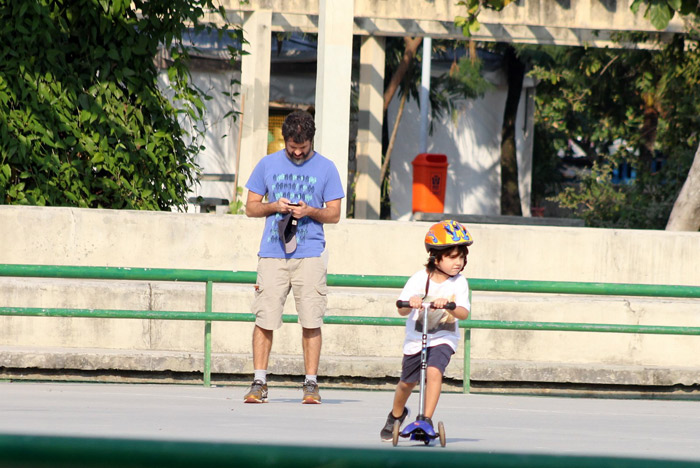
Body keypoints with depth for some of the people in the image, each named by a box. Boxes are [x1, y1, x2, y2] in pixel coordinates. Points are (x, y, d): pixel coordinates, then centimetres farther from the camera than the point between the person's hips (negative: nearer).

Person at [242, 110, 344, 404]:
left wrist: (309, 211, -11)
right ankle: (259, 383, 1)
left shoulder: (325, 168, 8)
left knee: (311, 321, -5)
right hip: (272, 255, 1)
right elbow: (251, 207, 13)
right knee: (264, 319, -5)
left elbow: (334, 214, 8)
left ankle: (311, 384, 2)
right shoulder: (268, 165, 11)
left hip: (310, 255, -1)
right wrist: (275, 206, -6)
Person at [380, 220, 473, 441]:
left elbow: (463, 313, -23)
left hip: (443, 339, -1)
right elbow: (402, 310, -17)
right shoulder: (419, 279, -12)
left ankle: (426, 419, -21)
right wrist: (411, 303, -40)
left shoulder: (459, 283, -11)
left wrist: (448, 305, -42)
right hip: (416, 339, 1)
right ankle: (396, 415, 42)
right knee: (407, 381, 13)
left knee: (434, 372, -26)